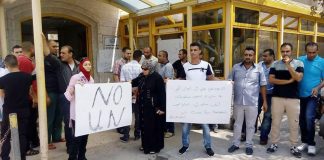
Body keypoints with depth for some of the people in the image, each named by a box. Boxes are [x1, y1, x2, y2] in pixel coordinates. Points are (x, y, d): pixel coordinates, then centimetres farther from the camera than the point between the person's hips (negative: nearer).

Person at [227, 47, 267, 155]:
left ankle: (249, 145, 25)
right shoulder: (236, 67, 2)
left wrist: (265, 101, 3)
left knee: (250, 125, 10)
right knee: (237, 124, 14)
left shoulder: (259, 69, 0)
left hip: (252, 103, -1)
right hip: (238, 102, 1)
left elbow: (263, 86, 4)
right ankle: (235, 144, 27)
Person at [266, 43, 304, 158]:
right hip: (277, 97, 1)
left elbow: (298, 78, -13)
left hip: (293, 98, -1)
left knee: (294, 124, 6)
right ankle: (274, 144, 20)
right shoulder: (275, 64, 5)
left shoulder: (298, 63, 2)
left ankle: (293, 146, 20)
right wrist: (288, 81, -12)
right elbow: (271, 80, -5)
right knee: (275, 122, 8)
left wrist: (288, 65, -19)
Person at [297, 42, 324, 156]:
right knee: (302, 120, 11)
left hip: (312, 96, -3)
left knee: (309, 118, -15)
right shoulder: (299, 60, 1)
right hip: (300, 95, 3)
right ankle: (304, 141, 27)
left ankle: (311, 144, 2)